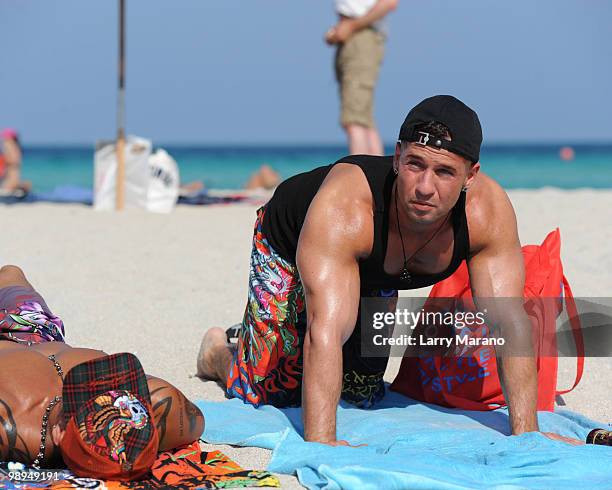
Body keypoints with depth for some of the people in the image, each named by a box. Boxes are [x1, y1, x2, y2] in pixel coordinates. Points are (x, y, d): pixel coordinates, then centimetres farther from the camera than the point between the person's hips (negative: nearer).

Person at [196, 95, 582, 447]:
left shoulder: (487, 211, -35)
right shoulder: (344, 209, -48)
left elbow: (510, 320, -31)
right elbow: (326, 331, -52)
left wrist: (525, 432, -37)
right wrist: (319, 443, -58)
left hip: (375, 278, 5)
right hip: (287, 249, -4)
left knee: (362, 396, 16)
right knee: (268, 393, -2)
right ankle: (219, 351, 33)